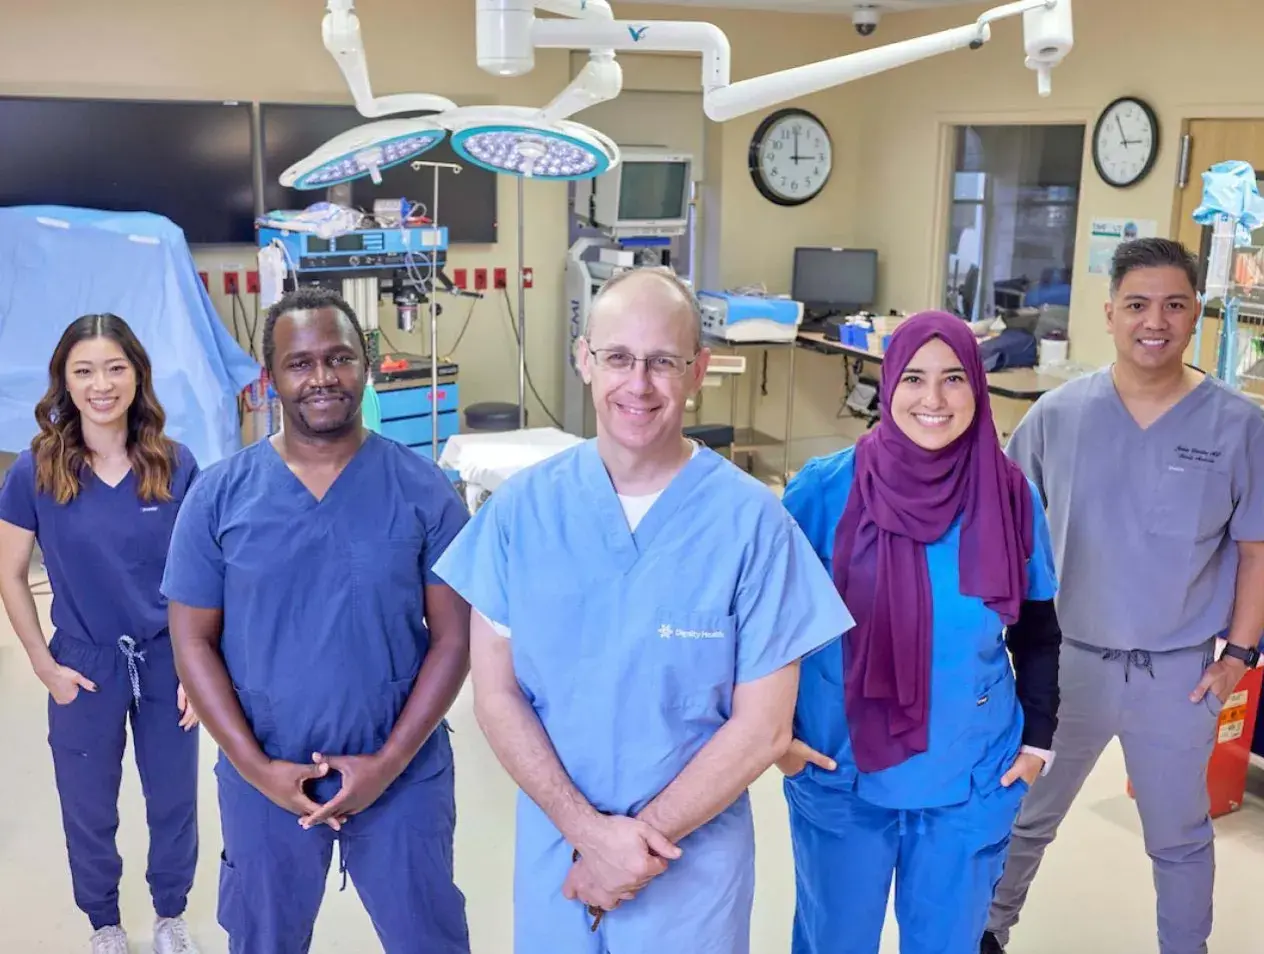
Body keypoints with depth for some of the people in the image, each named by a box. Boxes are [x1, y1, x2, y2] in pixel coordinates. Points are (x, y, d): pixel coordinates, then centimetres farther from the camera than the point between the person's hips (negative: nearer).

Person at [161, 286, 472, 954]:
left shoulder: (422, 489, -8)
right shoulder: (219, 494, -5)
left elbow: (454, 636, -6)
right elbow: (193, 641, -2)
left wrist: (389, 761, -12)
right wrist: (256, 766, -9)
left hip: (404, 771, -1)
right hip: (263, 777, 1)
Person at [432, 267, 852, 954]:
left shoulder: (751, 520, -14)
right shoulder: (521, 507, -8)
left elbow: (762, 728, -11)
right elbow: (497, 696, -5)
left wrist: (641, 838, -13)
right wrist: (587, 829, -14)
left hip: (693, 856, -2)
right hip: (552, 843, 2)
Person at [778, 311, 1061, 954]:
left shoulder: (1011, 498, -5)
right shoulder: (825, 489, -11)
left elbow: (1038, 632, 7)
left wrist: (1038, 738, 5)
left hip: (971, 781, 2)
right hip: (840, 776, -1)